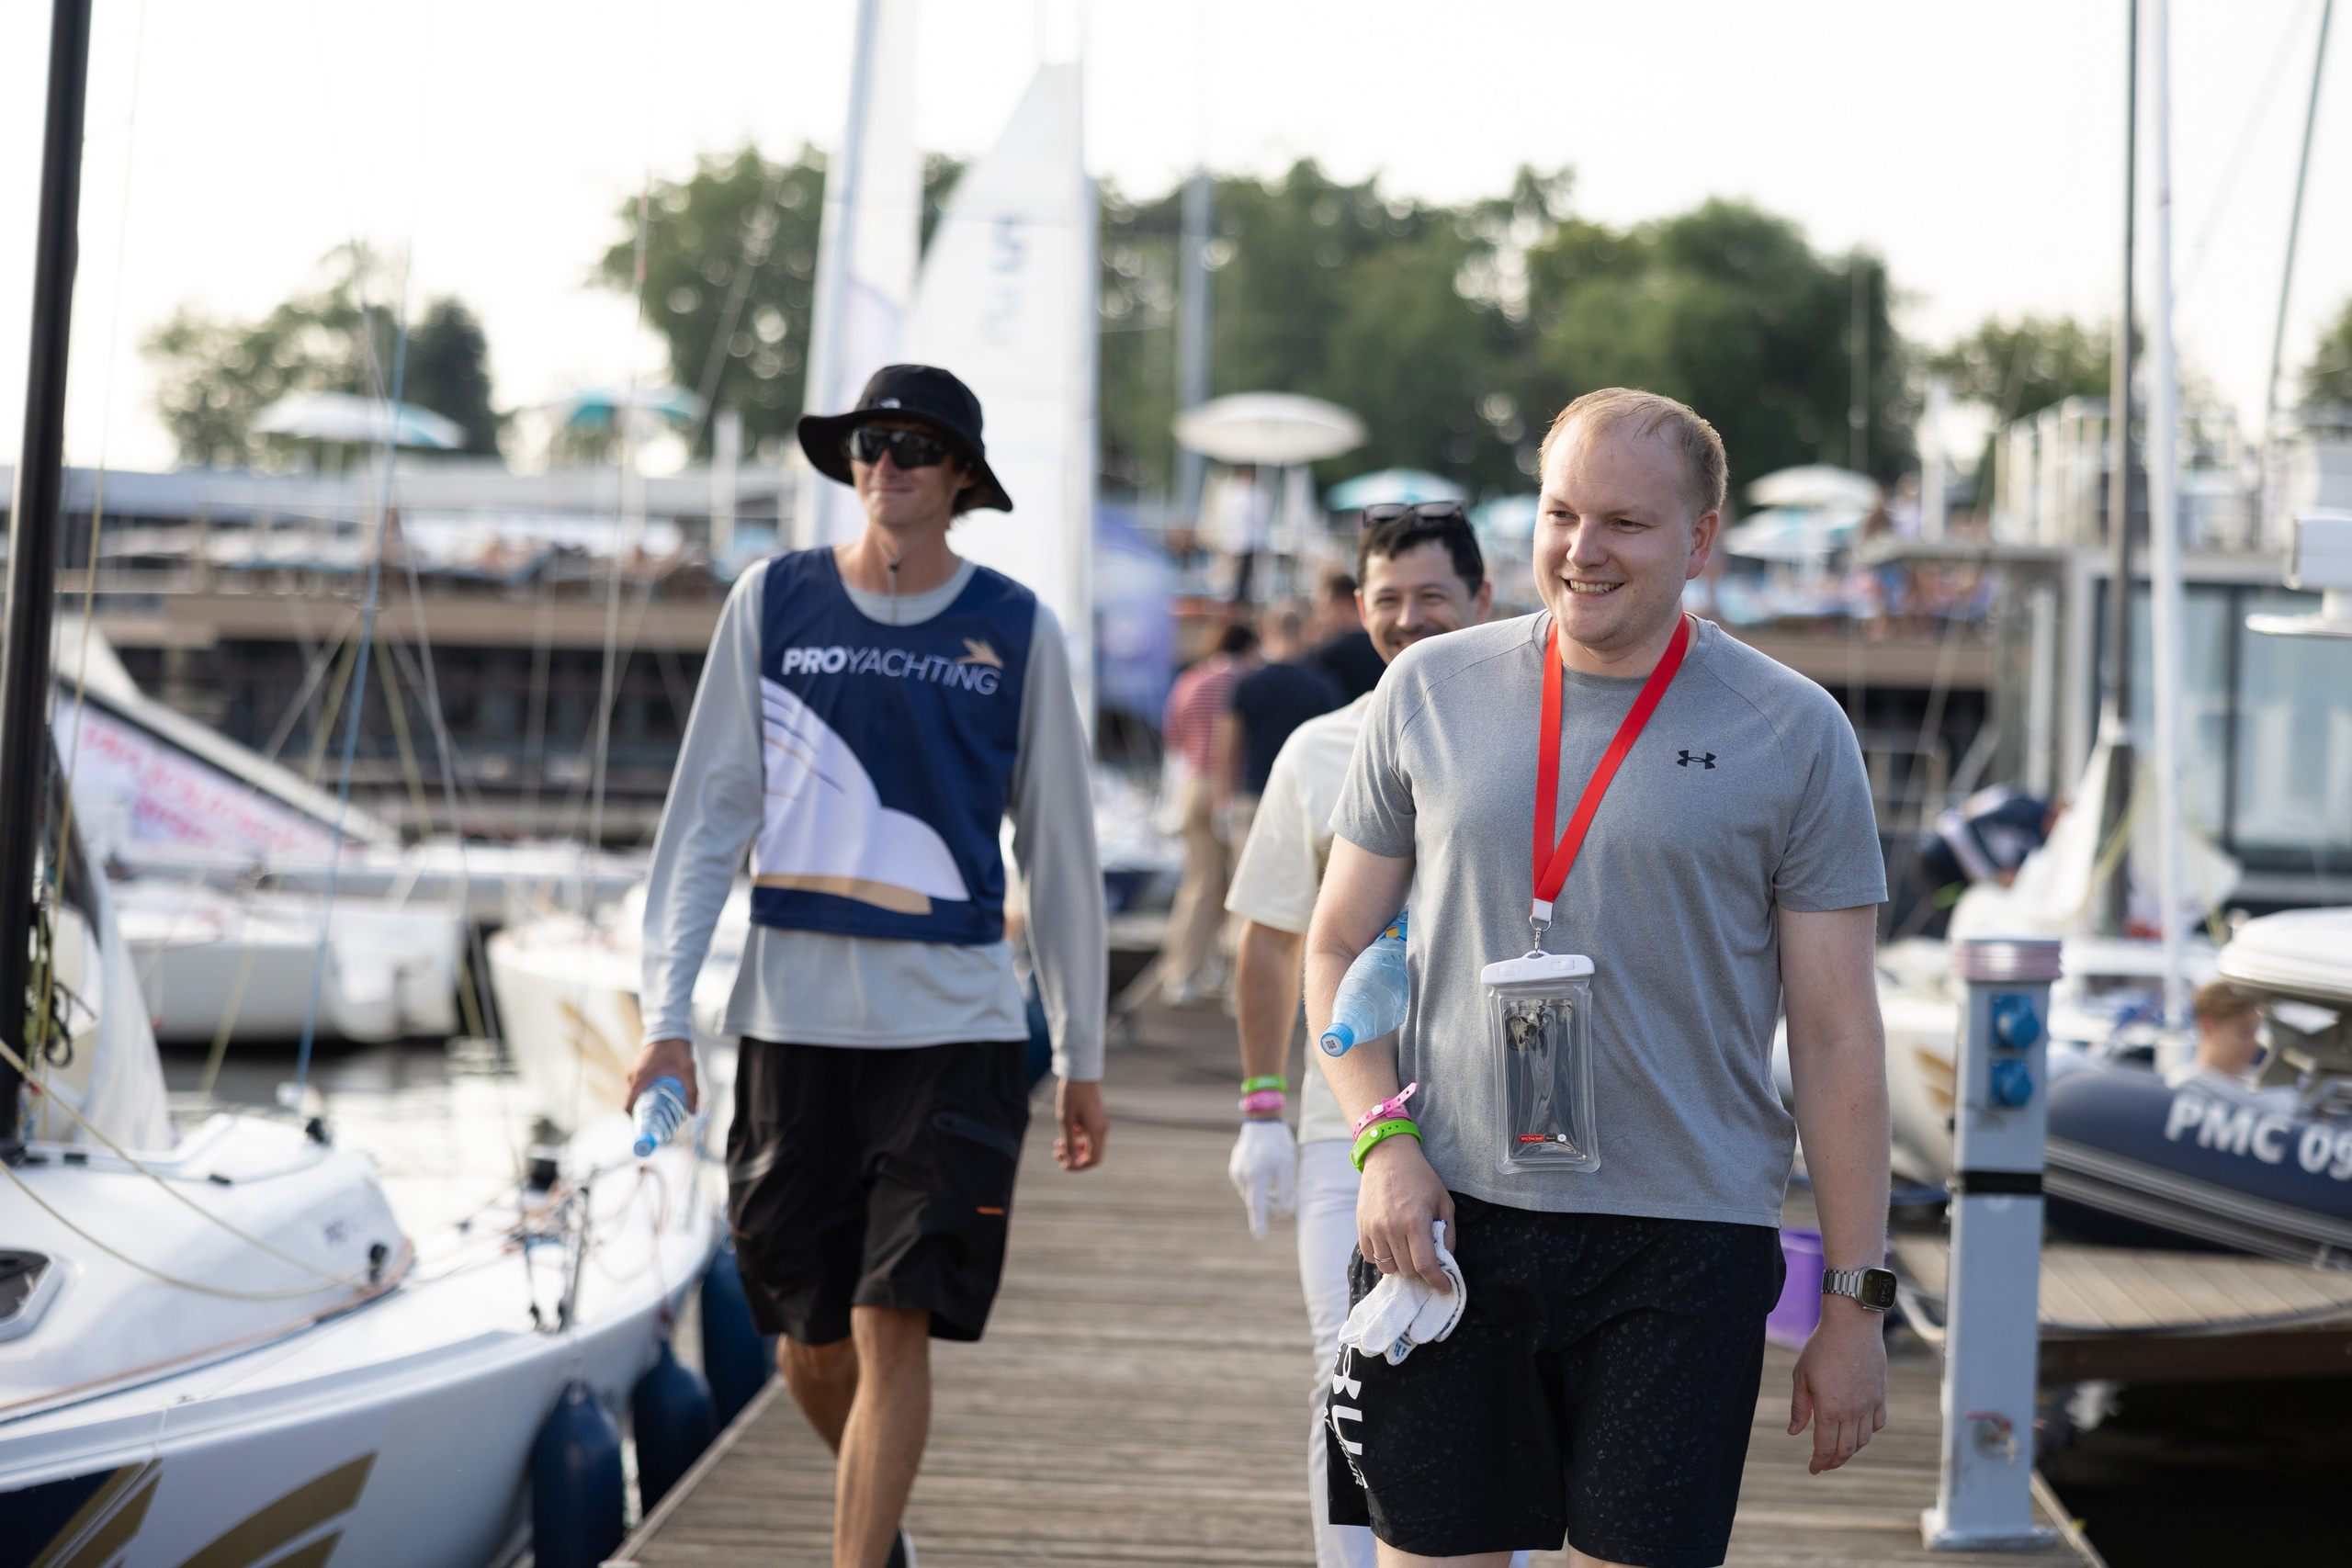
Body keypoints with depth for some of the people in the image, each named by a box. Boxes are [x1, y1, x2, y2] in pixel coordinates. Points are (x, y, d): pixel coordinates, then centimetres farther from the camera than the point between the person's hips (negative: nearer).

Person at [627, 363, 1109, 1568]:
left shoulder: (1014, 629, 3)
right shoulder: (772, 601, 5)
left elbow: (1057, 848, 9)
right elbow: (707, 814, 5)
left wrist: (1083, 1057, 9)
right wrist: (667, 1014, -1)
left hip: (954, 1026, -1)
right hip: (793, 1017, 1)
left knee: (895, 1326, -10)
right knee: (807, 1336, 8)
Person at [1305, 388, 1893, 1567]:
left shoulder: (1793, 733, 1)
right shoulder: (1429, 691, 7)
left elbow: (1836, 1037, 1)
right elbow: (1335, 948, 13)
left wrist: (1853, 1301, -1)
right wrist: (1383, 1141, -4)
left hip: (1683, 1239, -2)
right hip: (1447, 1218, 2)